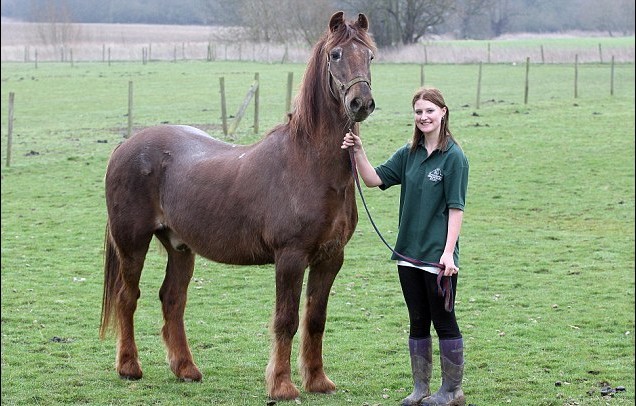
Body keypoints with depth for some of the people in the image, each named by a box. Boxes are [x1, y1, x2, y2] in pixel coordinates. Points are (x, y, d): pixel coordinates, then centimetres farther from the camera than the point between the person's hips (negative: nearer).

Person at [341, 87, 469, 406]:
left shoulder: (453, 157, -10)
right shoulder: (409, 154, 8)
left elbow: (456, 208, -13)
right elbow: (375, 179, 7)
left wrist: (449, 252, -18)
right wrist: (358, 152, -8)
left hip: (438, 256, -6)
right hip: (408, 254, 6)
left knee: (444, 321, 3)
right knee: (418, 322, 13)